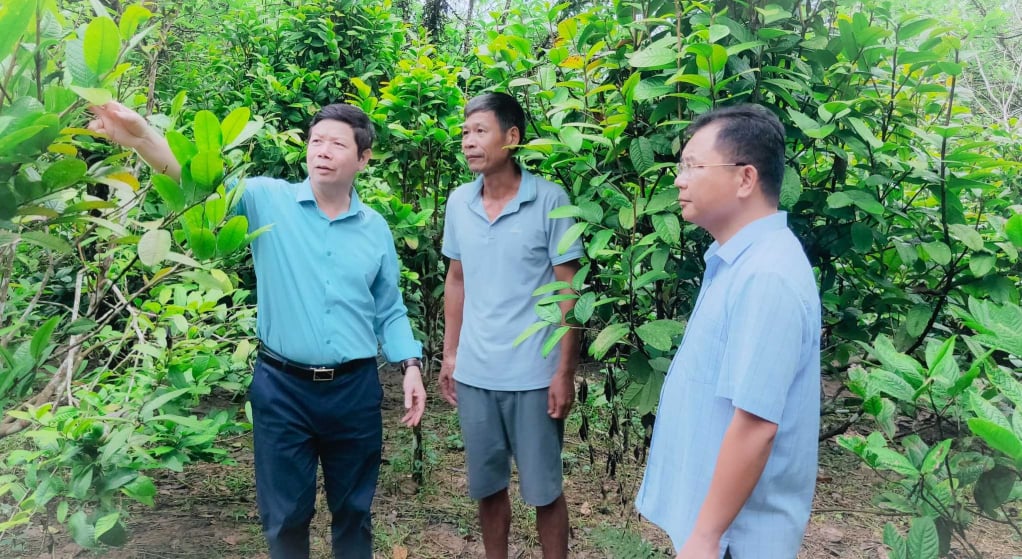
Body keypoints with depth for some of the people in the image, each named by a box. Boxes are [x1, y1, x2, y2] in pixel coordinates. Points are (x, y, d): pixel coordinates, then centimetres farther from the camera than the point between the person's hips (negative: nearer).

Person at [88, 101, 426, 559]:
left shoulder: (376, 229, 3)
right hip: (282, 387, -1)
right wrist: (143, 138, -38)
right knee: (285, 514, 13)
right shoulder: (269, 200, -4)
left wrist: (411, 366, -1)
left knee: (353, 509, 17)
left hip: (355, 389, 2)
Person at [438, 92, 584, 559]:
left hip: (533, 376, -4)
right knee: (487, 486, 16)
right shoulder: (458, 202, 3)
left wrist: (564, 371, -10)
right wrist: (449, 354, 11)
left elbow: (568, 289, -8)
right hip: (474, 374, 4)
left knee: (543, 490, 8)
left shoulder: (549, 200, -10)